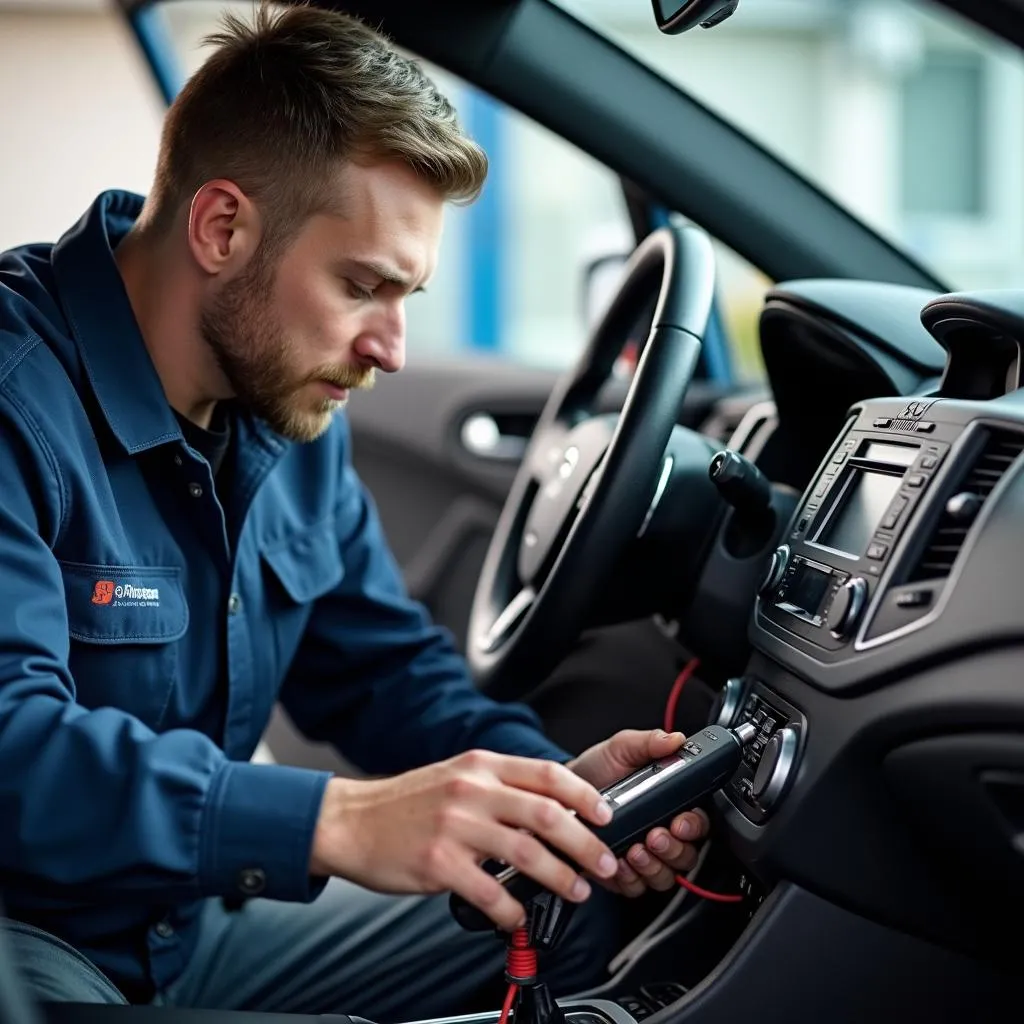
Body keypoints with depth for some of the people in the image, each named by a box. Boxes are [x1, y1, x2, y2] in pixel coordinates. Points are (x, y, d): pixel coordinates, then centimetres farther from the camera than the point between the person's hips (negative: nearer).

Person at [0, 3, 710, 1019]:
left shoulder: (290, 410, 4)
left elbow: (386, 668, 12)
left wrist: (556, 786, -7)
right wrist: (335, 820, -44)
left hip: (195, 917, 8)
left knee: (578, 917, 6)